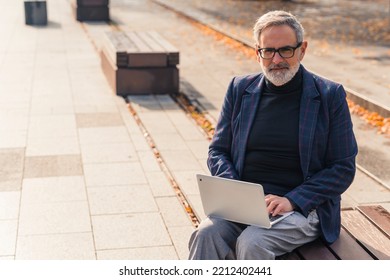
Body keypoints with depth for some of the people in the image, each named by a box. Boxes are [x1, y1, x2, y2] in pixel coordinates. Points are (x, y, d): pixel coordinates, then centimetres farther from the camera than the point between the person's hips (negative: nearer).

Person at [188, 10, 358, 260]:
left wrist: (291, 200, -14)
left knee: (252, 243, -31)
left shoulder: (330, 96, 1)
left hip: (304, 208, -3)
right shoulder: (240, 89, 10)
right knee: (207, 234, -27)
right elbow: (218, 151, 13)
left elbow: (343, 168, -1)